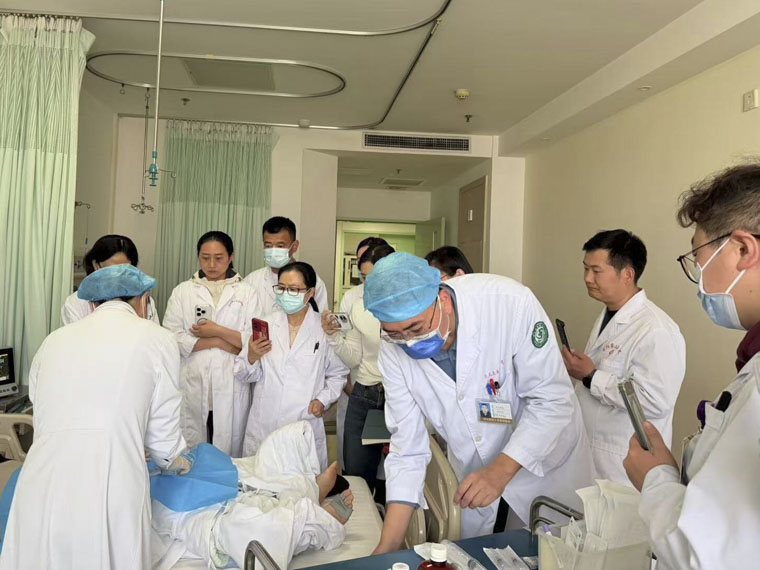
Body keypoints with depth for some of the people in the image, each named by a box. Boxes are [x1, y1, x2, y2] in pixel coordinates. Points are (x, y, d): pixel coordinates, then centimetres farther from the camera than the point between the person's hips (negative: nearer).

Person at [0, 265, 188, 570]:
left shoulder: (55, 339, 13)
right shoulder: (156, 338, 1)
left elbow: (45, 424, 18)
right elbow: (163, 434, 4)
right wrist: (175, 460, 28)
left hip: (40, 498, 3)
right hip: (108, 497, -3)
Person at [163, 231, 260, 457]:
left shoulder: (246, 293, 8)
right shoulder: (182, 291, 10)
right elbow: (172, 338, -2)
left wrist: (217, 331, -9)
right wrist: (222, 342, -8)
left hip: (231, 387, 0)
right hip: (192, 385, 1)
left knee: (230, 452, 3)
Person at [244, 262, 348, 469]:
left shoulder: (325, 328, -2)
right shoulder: (266, 324, 4)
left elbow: (338, 374, 10)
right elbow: (253, 376, 8)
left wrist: (323, 399, -4)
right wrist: (252, 357, -11)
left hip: (306, 427, -2)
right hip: (264, 426, 2)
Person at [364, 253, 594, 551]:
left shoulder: (509, 303, -32)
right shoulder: (393, 349, -19)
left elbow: (553, 401, -24)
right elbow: (408, 447, -13)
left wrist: (501, 470, -33)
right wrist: (389, 544, -16)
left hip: (546, 459, -2)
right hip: (475, 474, 3)